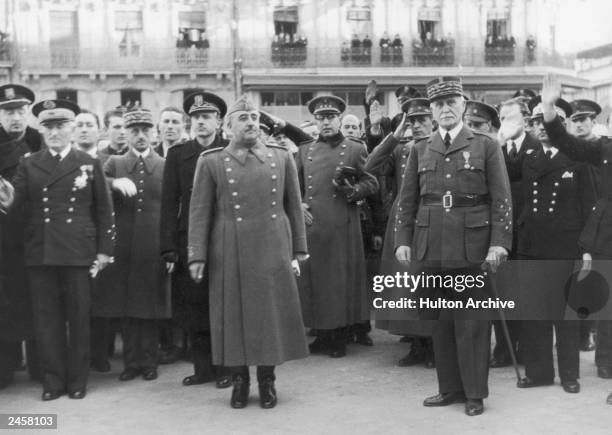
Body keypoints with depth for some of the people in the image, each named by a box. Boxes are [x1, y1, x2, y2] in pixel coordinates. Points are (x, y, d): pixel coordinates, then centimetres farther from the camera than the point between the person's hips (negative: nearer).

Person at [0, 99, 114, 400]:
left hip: (77, 253, -1)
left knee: (78, 317, 5)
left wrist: (104, 250, 1)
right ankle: (53, 380, 16)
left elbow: (104, 210, 5)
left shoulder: (89, 164, 6)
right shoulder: (28, 165, 10)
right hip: (39, 253, 2)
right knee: (46, 318, 5)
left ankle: (77, 379, 17)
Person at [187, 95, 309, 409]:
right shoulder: (211, 162, 2)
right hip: (230, 254, -1)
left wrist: (298, 250, 8)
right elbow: (199, 212, 0)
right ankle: (239, 380, 20)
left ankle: (267, 381, 20)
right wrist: (197, 256, -6)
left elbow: (293, 207, 10)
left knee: (272, 314, 6)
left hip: (273, 251, 1)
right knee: (234, 316, 5)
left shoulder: (281, 158, 7)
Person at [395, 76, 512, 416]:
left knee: (472, 323, 2)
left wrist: (499, 242, -10)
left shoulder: (486, 147, 3)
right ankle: (450, 388, 21)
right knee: (440, 322, 9)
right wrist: (403, 240, 2)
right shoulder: (420, 150, 12)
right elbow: (406, 201, 11)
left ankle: (475, 393, 13)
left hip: (472, 248, -3)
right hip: (431, 248, 3)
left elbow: (501, 200, -1)